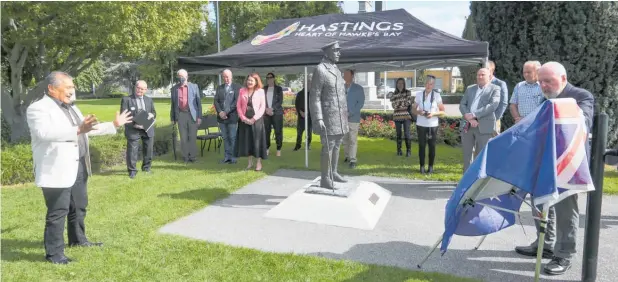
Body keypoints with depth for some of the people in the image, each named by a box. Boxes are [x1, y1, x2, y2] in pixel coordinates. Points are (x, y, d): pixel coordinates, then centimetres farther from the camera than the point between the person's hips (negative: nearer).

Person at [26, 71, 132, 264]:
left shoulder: (71, 108, 15)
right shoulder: (38, 108, -13)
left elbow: (87, 129, 26)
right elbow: (45, 132, -31)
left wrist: (114, 125, 26)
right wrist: (78, 130, -41)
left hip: (78, 167, 9)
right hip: (57, 170, -9)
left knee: (79, 207, 20)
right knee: (58, 212, -1)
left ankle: (78, 239, 37)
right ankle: (54, 253, 10)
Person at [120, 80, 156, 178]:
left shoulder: (149, 100, 13)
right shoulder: (126, 99, -3)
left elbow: (154, 112, 16)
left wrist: (152, 115, -9)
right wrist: (134, 124, -22)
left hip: (148, 129, 4)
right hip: (133, 130, -4)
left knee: (148, 150, 11)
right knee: (132, 151, -1)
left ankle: (146, 167, 30)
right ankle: (132, 170, 12)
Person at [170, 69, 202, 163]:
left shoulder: (194, 86, 4)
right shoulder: (174, 88, 9)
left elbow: (198, 102, 3)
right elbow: (173, 104, 12)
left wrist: (199, 116, -4)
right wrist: (173, 118, 8)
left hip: (192, 114, -1)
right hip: (181, 115, 2)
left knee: (192, 137, 1)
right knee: (183, 138, 4)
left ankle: (192, 156, 9)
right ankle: (185, 157, 12)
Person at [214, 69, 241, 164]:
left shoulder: (237, 87, -2)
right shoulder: (219, 88, 13)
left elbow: (236, 101, -10)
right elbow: (216, 101, 7)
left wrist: (226, 112, -15)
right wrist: (220, 112, -10)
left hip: (232, 117, -4)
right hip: (221, 117, 4)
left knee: (232, 138, 1)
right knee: (225, 138, 10)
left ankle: (232, 157, 8)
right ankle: (226, 157, 16)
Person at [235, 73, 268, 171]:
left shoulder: (260, 91, -1)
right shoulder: (242, 91, 6)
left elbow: (262, 107, -5)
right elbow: (238, 105, 4)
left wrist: (254, 119, -12)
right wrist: (243, 118, -7)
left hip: (256, 119, -3)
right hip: (245, 120, 3)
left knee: (257, 140, -1)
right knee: (246, 140, 6)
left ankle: (259, 163, 8)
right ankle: (250, 162, 17)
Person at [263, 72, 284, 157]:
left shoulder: (279, 89, 5)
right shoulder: (264, 89, 11)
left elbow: (280, 101, -2)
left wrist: (272, 109, -12)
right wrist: (266, 109, -9)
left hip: (277, 113, -2)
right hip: (266, 113, 2)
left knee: (278, 131, -5)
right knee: (266, 131, 0)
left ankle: (279, 149, 2)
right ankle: (267, 148, 10)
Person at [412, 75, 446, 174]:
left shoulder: (437, 95, 0)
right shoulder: (419, 95, 3)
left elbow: (442, 111, 2)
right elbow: (413, 109, 8)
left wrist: (433, 114, -16)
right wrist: (418, 112, -14)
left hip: (433, 124, -1)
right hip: (421, 124, 1)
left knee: (432, 145, 5)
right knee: (421, 145, 3)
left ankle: (430, 166, 16)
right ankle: (422, 166, 11)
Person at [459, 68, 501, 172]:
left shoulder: (495, 89, 5)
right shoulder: (470, 88, 17)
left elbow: (493, 105, -10)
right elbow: (462, 105, 9)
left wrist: (474, 115, -16)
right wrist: (469, 118, -10)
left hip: (484, 126, -4)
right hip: (467, 126, 4)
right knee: (467, 154, 8)